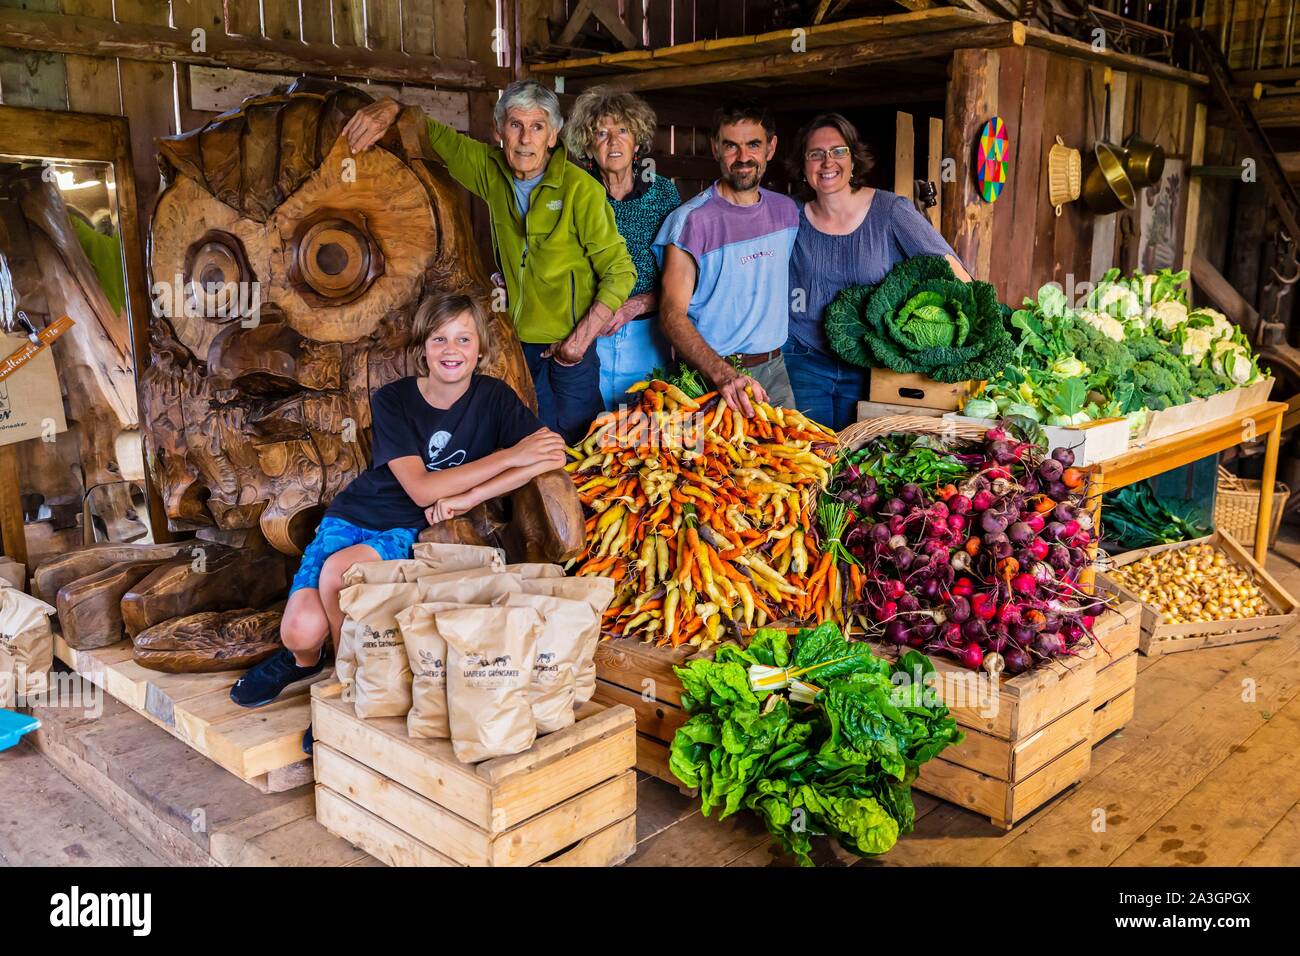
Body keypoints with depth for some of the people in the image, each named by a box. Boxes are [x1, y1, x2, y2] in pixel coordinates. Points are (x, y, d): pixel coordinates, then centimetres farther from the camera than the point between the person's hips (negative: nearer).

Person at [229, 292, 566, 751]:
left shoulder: (494, 398, -4)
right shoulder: (392, 400, -7)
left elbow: (551, 458, -17)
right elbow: (421, 489, -17)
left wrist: (468, 497, -22)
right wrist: (509, 455, -21)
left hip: (411, 533, -1)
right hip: (353, 517, 1)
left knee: (339, 569, -33)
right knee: (302, 629, -22)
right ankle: (303, 658, 19)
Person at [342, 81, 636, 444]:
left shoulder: (580, 189, -16)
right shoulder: (491, 169, -2)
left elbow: (620, 272, -13)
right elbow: (432, 133, 10)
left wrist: (580, 340, -18)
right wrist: (390, 108, -12)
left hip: (570, 344, -4)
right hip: (518, 338, 5)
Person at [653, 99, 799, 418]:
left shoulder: (786, 210, 6)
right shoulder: (691, 220, -14)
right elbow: (672, 314, -19)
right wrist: (724, 375, -32)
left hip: (774, 369, 6)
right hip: (711, 374, -5)